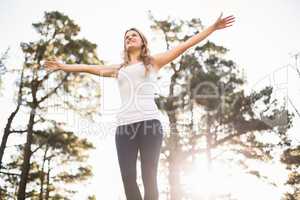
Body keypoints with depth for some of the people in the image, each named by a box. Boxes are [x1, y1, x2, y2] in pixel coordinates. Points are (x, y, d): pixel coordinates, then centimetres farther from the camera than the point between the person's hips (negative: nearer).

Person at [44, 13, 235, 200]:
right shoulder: (119, 69, 25)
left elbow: (184, 46, 13)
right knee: (128, 179, -6)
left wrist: (213, 27, 12)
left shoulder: (153, 61, 16)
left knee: (149, 178, -7)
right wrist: (63, 66, 38)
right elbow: (90, 67, 33)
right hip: (125, 126, 3)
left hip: (149, 123, -3)